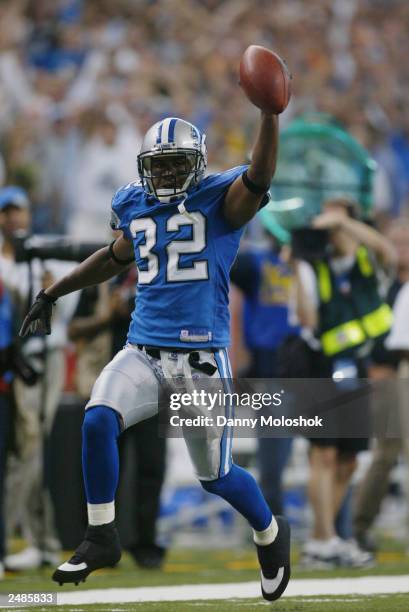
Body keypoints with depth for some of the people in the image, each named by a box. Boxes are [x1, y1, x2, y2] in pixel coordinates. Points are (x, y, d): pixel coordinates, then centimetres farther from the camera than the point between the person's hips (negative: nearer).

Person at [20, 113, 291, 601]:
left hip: (202, 359, -3)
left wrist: (270, 110, -37)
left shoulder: (219, 202, -4)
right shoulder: (135, 206, 10)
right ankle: (101, 538, -7)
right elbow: (115, 257, 29)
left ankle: (270, 534, 38)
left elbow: (260, 176, -25)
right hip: (143, 353, 4)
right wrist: (51, 294, 33)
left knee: (216, 477, 7)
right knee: (98, 421, -23)